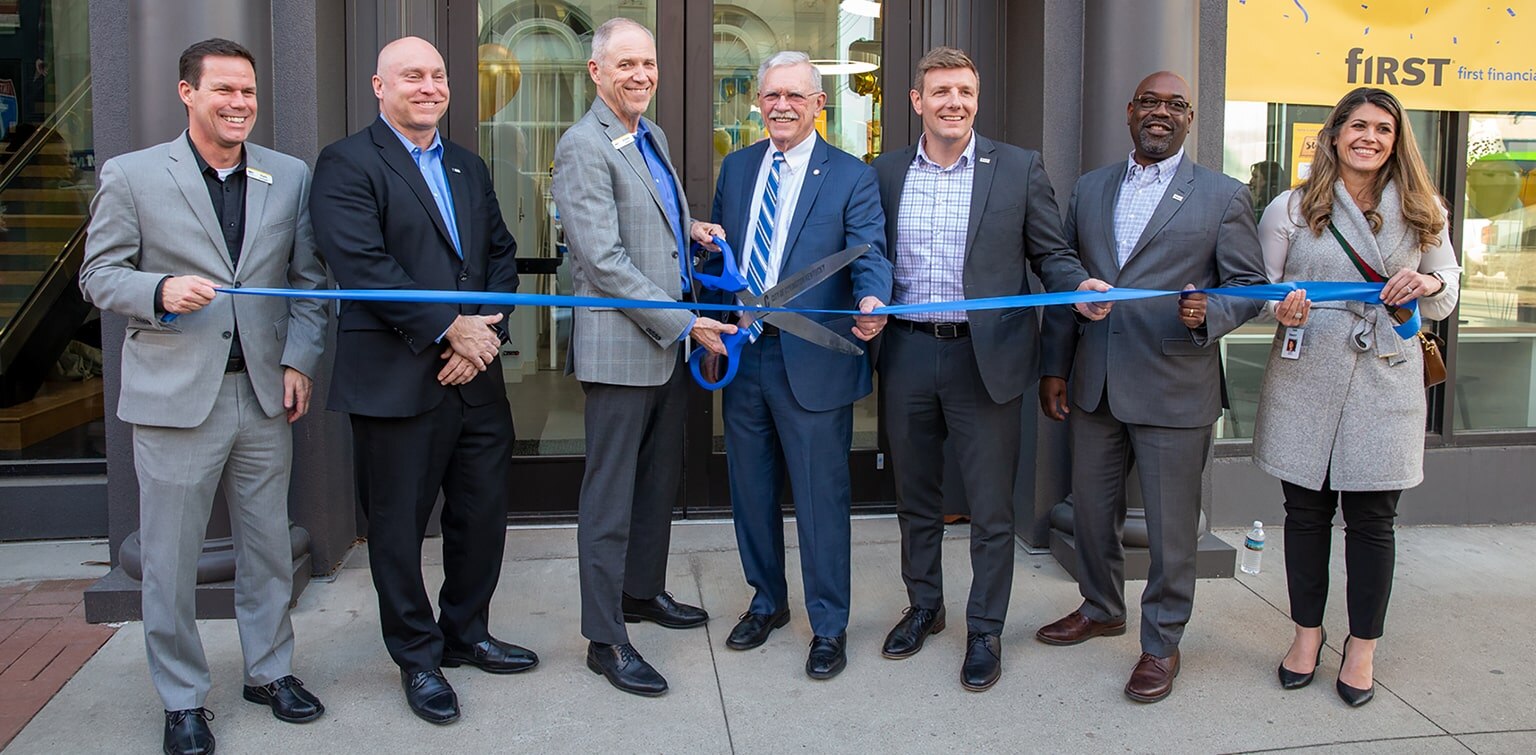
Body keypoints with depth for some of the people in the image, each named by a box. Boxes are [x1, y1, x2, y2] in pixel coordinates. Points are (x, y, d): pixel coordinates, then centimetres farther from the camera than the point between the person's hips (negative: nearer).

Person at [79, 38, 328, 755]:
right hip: (174, 394, -2)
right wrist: (160, 291, -18)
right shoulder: (131, 175, 0)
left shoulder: (291, 177, 7)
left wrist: (299, 361, 1)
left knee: (268, 547, 13)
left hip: (263, 393, 3)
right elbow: (99, 274, 2)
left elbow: (307, 279, 10)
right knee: (170, 559, 5)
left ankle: (270, 671, 31)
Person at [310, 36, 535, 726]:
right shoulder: (347, 164, -6)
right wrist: (451, 328, -17)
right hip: (397, 379, -6)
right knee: (399, 527, 6)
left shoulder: (470, 168, 16)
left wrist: (487, 333, -4)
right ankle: (418, 658, 24)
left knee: (484, 512, 15)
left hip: (476, 376, 7)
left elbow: (501, 254, 12)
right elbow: (363, 264, -17)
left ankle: (466, 634, 35)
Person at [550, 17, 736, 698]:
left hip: (669, 341, 9)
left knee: (659, 481, 19)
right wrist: (685, 323, -19)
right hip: (620, 347, -9)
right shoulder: (583, 147, -13)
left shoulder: (651, 136, 14)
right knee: (610, 496, 0)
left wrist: (690, 225, 8)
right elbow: (604, 261, -19)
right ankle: (605, 639, 11)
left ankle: (643, 591, 37)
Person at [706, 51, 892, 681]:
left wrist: (870, 304, -34)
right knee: (751, 491, 16)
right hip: (742, 352, 5)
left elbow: (870, 256, -12)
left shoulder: (852, 177, -4)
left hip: (812, 362, -5)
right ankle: (767, 601, 36)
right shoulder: (736, 167, 11)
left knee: (821, 498, 3)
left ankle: (828, 627, 20)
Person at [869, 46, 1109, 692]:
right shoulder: (887, 172, 6)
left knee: (992, 508, 5)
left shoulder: (1019, 169, -1)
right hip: (907, 354, 3)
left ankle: (984, 631, 21)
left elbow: (1051, 253, 1)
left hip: (985, 358, -3)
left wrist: (1081, 287, -18)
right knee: (915, 498, 17)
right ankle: (924, 607, 36)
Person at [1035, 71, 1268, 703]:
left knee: (1171, 527, 5)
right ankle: (1101, 608, 39)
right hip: (1095, 386, 4)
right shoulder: (1090, 189, 11)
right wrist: (1054, 368, 7)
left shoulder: (1223, 196, 1)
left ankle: (1161, 643, 22)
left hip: (1174, 390, -4)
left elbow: (1249, 284, 0)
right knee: (1091, 510, 16)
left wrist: (1208, 313, -22)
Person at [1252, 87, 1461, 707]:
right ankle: (1307, 633, 25)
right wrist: (1282, 311, -19)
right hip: (1306, 378, -1)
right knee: (1306, 512, 8)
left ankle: (1362, 648, 20)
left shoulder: (1423, 213, 8)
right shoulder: (1291, 209, 3)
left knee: (1372, 520, 5)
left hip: (1387, 381, 1)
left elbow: (1447, 298, 12)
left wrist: (1427, 285, -12)